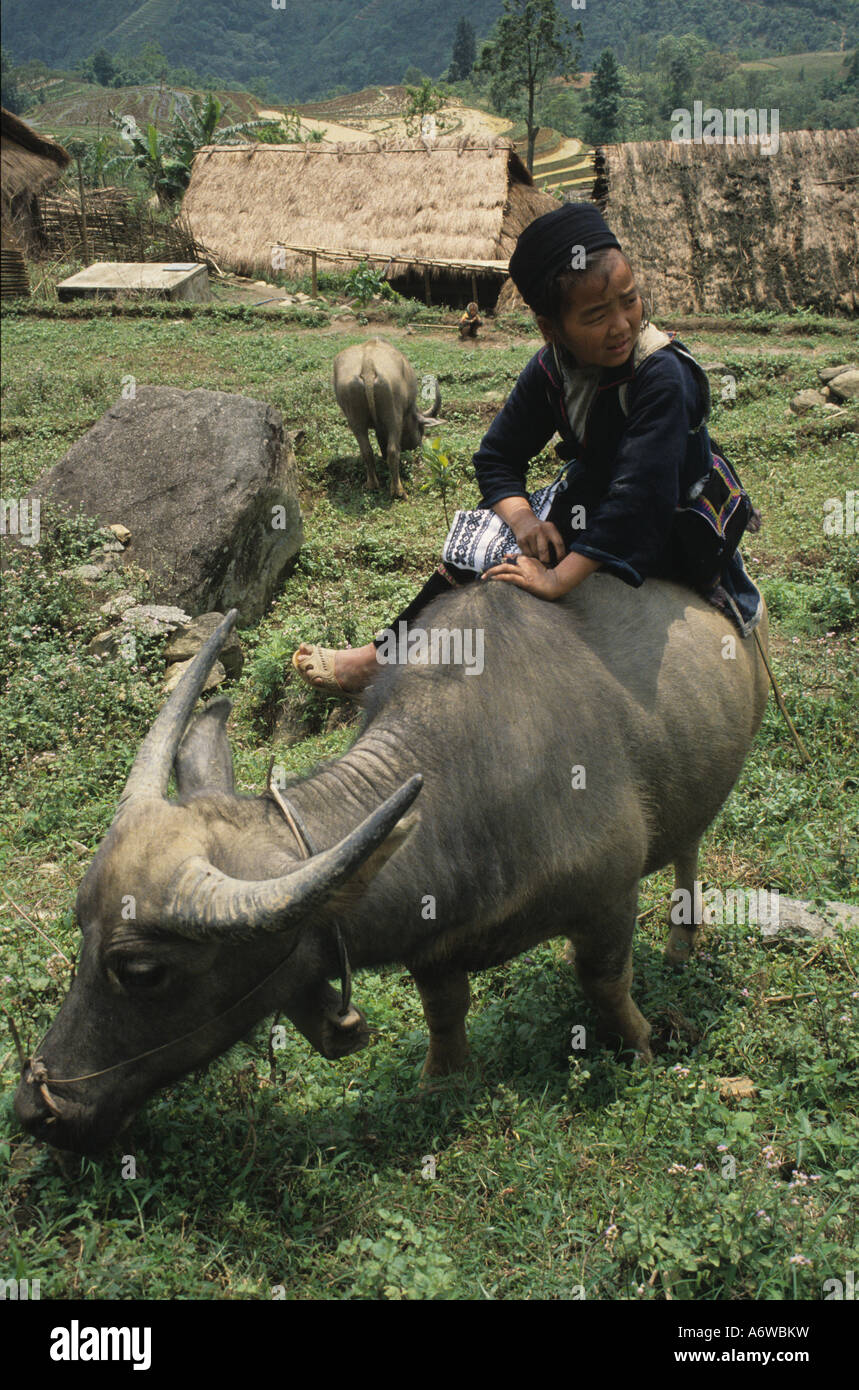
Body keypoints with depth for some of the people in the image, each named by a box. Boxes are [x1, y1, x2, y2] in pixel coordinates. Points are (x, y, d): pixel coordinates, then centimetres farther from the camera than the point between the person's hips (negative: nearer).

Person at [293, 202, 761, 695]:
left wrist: (561, 579, -39)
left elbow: (638, 494, -38)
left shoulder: (662, 377, -32)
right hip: (589, 496, 7)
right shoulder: (552, 369, -11)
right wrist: (521, 516, -22)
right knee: (476, 539, -3)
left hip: (669, 531, -7)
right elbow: (497, 456, -1)